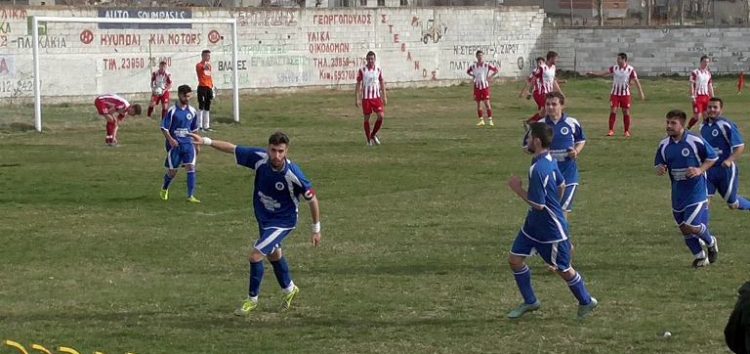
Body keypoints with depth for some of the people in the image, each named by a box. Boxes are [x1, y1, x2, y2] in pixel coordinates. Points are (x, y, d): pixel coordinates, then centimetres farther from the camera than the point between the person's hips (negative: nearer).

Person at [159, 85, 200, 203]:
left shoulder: (192, 111, 6)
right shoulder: (172, 111, -9)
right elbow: (164, 128, -8)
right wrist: (170, 139, -22)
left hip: (188, 143, 3)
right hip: (174, 144, -3)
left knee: (191, 167, -12)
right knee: (172, 171, 5)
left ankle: (191, 196, -11)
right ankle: (164, 189, 35)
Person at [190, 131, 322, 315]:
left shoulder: (293, 174, -31)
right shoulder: (260, 158, -21)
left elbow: (312, 199, -17)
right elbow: (232, 148, -9)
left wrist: (316, 229, -10)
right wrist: (206, 141, -17)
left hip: (282, 221, -6)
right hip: (263, 217, 6)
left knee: (255, 255, -14)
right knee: (274, 255, 26)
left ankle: (252, 299, 7)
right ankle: (289, 289, 52)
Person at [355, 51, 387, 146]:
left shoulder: (379, 69, 4)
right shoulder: (362, 70, -4)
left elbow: (382, 83, 11)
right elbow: (358, 85, -1)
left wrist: (384, 97, 7)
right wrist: (356, 99, -6)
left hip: (376, 97, 2)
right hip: (366, 98, -2)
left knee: (381, 116, -10)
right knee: (366, 118, 2)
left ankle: (373, 135, 11)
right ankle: (369, 140, 14)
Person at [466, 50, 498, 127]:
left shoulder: (487, 65, -6)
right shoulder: (473, 66, 2)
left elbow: (496, 69, 0)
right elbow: (468, 71, 20)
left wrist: (490, 76, -8)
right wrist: (473, 76, 3)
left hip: (485, 86, -3)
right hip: (477, 86, 3)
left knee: (487, 103, -8)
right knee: (478, 104, 6)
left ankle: (490, 120, -5)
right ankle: (481, 120, 15)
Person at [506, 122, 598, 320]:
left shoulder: (538, 169, -30)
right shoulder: (549, 159, 0)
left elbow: (538, 204, -27)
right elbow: (561, 185, 15)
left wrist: (518, 189, -16)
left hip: (551, 229, -9)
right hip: (534, 223, 9)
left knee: (563, 269, 8)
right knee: (515, 259, 8)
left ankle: (586, 302, 28)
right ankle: (530, 302, 21)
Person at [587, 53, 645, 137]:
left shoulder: (630, 69, -6)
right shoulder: (615, 68, 1)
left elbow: (636, 81, -6)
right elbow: (605, 73, -3)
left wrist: (641, 92, -10)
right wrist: (593, 74, -12)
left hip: (625, 94, -1)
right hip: (615, 94, 1)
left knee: (626, 112, 2)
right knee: (613, 111, -6)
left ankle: (627, 131, 12)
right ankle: (611, 130, -2)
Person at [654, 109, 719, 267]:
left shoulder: (695, 141, -14)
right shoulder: (664, 145, 1)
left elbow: (712, 157, -3)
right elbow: (659, 164, 11)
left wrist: (700, 170, -18)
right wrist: (660, 169, -13)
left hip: (696, 190, -6)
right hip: (677, 192, 6)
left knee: (691, 226, -14)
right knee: (683, 228, 10)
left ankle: (711, 243, 17)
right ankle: (700, 257, 29)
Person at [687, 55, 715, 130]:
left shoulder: (708, 73, 14)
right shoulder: (695, 72, -5)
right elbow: (691, 85, -8)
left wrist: (712, 98, 15)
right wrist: (692, 96, -16)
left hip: (706, 96, 6)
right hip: (698, 96, -6)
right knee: (697, 116, -12)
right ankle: (687, 129, 3)